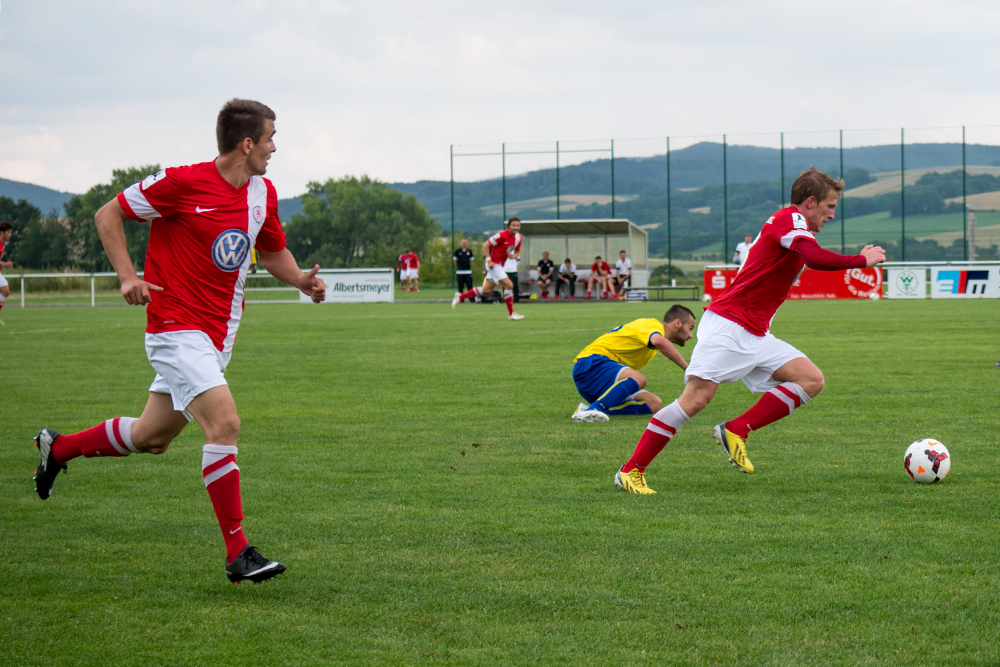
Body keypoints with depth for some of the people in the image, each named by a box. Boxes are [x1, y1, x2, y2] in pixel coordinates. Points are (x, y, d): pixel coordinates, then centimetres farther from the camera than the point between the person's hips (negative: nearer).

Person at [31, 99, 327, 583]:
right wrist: (128, 276, -17)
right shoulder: (184, 183, -15)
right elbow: (108, 215, -6)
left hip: (217, 337, 8)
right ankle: (237, 553, -17)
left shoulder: (263, 194, 7)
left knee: (151, 438, 16)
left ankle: (58, 447, 41)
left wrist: (302, 281, 2)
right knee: (224, 423, -21)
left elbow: (272, 251, 23)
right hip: (176, 328, -8)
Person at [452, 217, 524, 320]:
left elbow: (517, 251, 17)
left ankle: (460, 296, 25)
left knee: (486, 290, 13)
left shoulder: (518, 237, 4)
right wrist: (489, 260, -21)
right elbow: (485, 245, -16)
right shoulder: (502, 235, -20)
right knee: (509, 285, -16)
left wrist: (513, 255, -7)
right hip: (494, 264, -9)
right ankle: (511, 313, -7)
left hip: (500, 265, 9)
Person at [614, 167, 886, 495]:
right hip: (727, 326, -10)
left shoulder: (789, 224, 19)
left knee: (811, 379, -4)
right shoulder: (790, 219, -10)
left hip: (754, 335, 10)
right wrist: (862, 260, -16)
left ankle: (735, 431, -4)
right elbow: (816, 258, -28)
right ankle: (631, 471, -11)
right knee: (697, 397, -17)